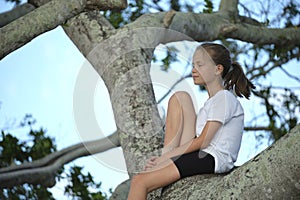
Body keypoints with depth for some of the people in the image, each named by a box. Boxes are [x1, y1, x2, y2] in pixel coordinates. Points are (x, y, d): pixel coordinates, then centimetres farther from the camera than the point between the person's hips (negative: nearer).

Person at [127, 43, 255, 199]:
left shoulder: (224, 98, -5)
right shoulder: (212, 101, 25)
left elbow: (203, 141, -13)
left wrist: (165, 158, -12)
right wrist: (166, 156, 1)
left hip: (212, 159, -9)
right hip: (200, 153, 9)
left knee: (140, 181, -20)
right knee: (180, 98, 2)